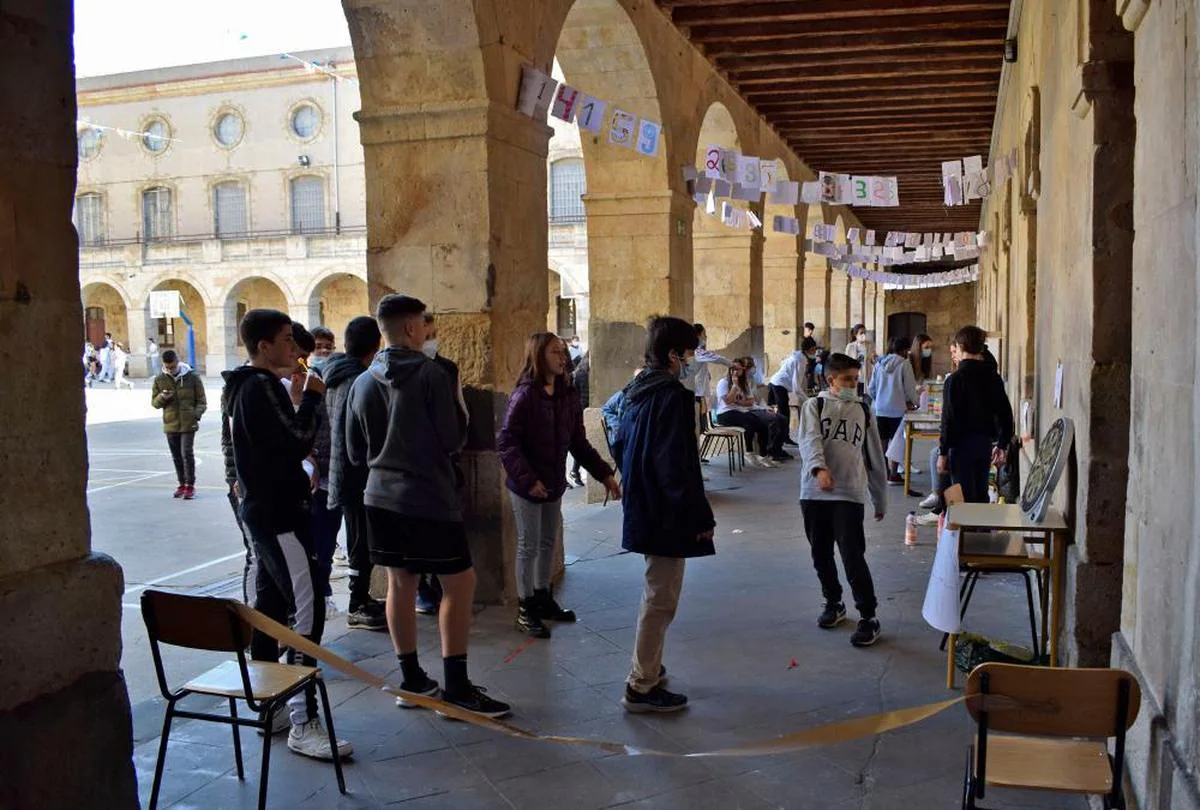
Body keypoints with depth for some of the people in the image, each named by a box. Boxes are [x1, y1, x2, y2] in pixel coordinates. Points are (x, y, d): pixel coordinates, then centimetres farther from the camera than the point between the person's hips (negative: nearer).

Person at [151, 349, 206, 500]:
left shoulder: (192, 377, -2)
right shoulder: (159, 380, 5)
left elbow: (201, 401, 2)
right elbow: (154, 402, 9)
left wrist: (197, 413, -15)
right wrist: (162, 397, -12)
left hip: (188, 424, -4)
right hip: (170, 425, 4)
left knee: (187, 454, -9)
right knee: (176, 456, 11)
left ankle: (190, 485, 0)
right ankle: (182, 484, 23)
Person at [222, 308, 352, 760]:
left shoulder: (244, 386, 16)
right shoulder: (262, 387, -16)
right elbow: (297, 442, -22)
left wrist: (300, 400, 7)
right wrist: (310, 397, -9)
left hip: (262, 510, 11)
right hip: (279, 514, -11)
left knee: (270, 604, 15)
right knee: (306, 608, -12)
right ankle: (303, 723, -11)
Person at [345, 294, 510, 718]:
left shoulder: (362, 383, 6)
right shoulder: (432, 374, -12)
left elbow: (356, 452, 11)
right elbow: (453, 438, -12)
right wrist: (459, 411, 8)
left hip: (381, 497, 7)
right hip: (430, 498, -7)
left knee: (400, 583, 12)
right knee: (460, 583, 1)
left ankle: (412, 680, 20)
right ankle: (456, 687, 1)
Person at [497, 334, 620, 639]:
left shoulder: (569, 396, 3)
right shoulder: (525, 394, -16)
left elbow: (579, 442, 8)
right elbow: (506, 441, -18)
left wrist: (604, 474, 4)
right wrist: (527, 479, -24)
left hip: (554, 483, 6)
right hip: (527, 486, -6)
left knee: (548, 543, 17)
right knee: (529, 546, 3)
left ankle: (542, 598, 33)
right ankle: (525, 609, 17)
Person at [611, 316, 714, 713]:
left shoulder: (637, 391, 9)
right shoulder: (673, 396, -18)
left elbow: (620, 445, 17)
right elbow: (679, 465, -22)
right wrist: (701, 517, -16)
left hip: (642, 511, 10)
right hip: (668, 515, -10)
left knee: (656, 591, 23)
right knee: (661, 598, 0)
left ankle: (647, 669, 35)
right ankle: (642, 687, 8)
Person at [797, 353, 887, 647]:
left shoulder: (863, 411, 13)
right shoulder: (814, 406, 5)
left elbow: (875, 457, 18)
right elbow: (809, 440, -15)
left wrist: (880, 499, 19)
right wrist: (820, 468, -35)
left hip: (850, 494, 0)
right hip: (814, 493, 0)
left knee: (853, 556, -9)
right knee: (821, 554, 11)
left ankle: (868, 617, 0)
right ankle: (833, 603, 33)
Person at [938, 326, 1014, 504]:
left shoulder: (955, 379, -12)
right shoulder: (993, 377, 6)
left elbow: (949, 419, -14)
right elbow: (1005, 413, 9)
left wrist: (943, 452, -9)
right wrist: (1002, 445, 17)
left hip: (963, 444, -6)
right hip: (986, 443, 6)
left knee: (965, 498, -2)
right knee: (981, 495, 15)